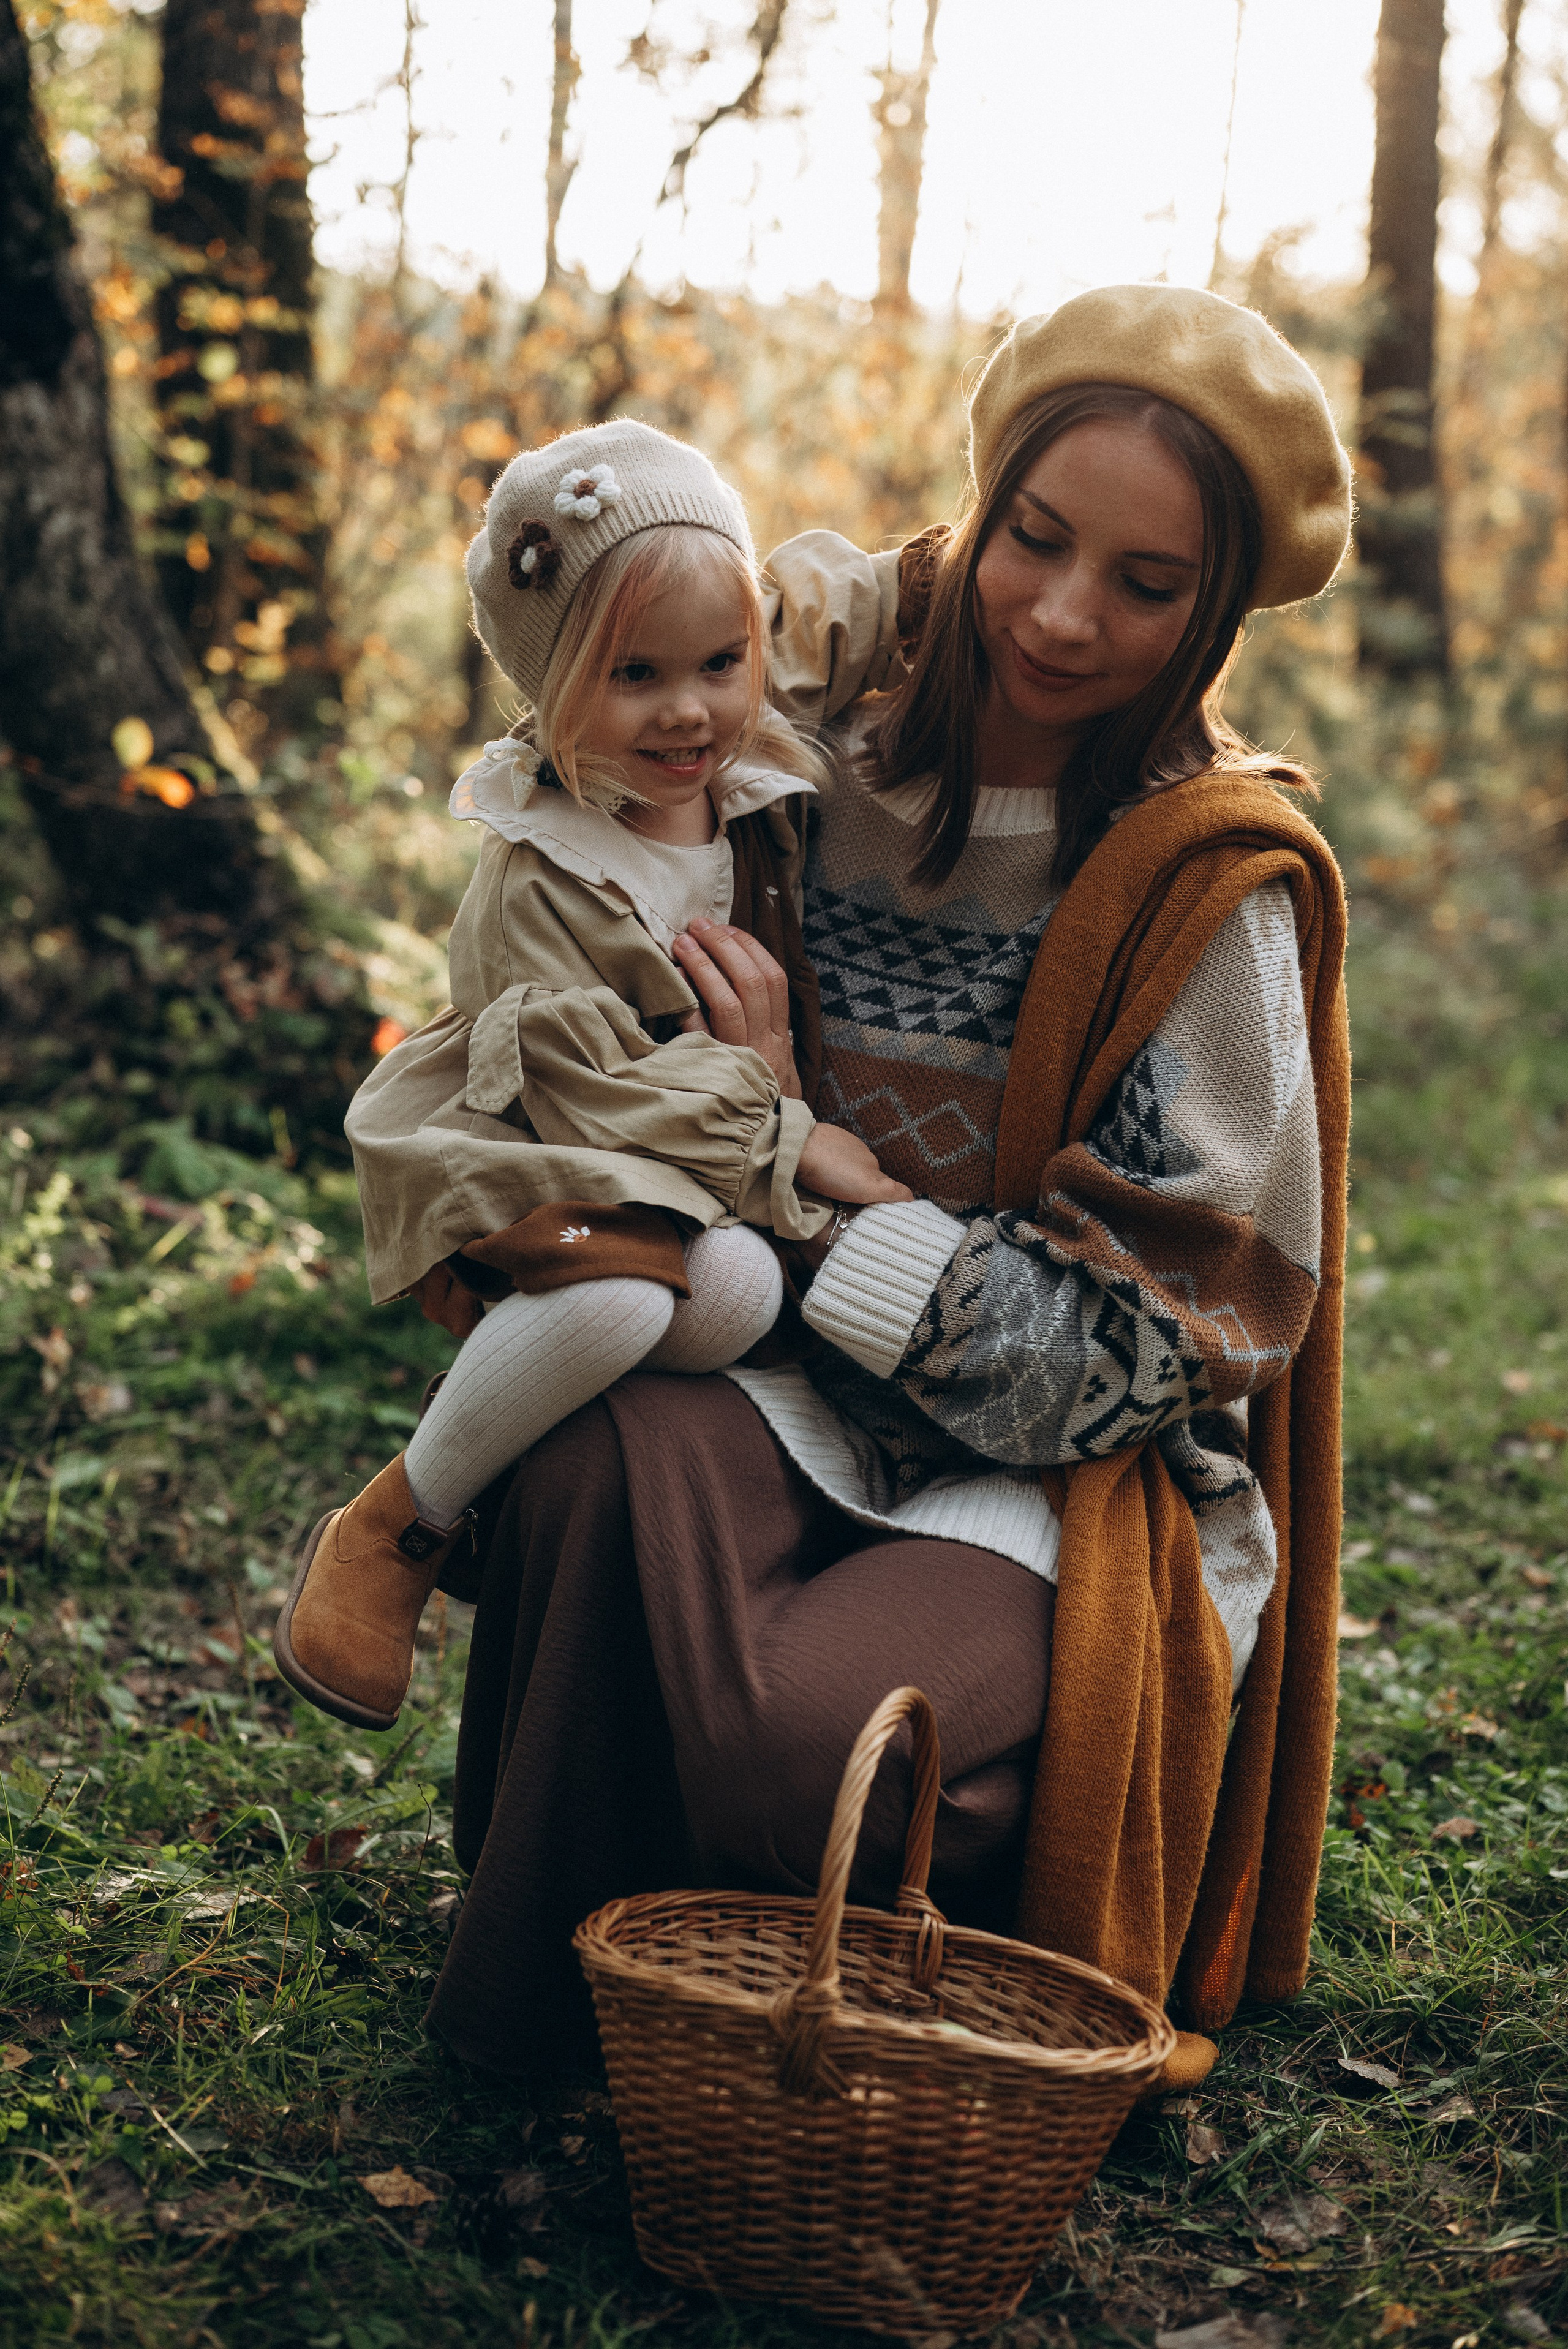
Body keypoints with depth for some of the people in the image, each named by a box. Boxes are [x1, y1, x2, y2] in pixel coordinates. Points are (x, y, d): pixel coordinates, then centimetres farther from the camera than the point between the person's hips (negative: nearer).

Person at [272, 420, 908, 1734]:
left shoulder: (758, 799, 4)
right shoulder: (539, 880, -17)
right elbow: (590, 1087, -19)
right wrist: (787, 1139, -18)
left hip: (707, 1196, 6)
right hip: (537, 1174, -6)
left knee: (744, 1291, -28)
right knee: (615, 1303, -37)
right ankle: (397, 1529, -13)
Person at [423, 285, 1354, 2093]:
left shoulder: (1210, 887, -11)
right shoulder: (844, 711, -1)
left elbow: (1142, 1344, -13)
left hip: (1071, 1481, -3)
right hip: (809, 1383, 4)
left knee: (811, 1735, -36)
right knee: (609, 1457, -35)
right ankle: (558, 1990, -11)